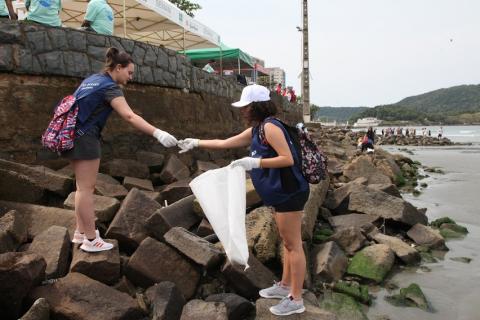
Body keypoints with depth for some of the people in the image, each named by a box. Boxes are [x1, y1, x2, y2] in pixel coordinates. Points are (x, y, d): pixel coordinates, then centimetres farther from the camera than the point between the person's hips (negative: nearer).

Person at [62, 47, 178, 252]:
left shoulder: (92, 79, 15)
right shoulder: (110, 86, -14)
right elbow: (129, 116, -29)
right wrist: (157, 133, -38)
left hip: (74, 135, 10)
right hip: (85, 137, -10)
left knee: (83, 186, 14)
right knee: (87, 188, -6)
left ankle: (81, 232, 21)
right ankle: (91, 240, 0)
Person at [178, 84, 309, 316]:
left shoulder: (270, 126, -16)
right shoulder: (255, 130, 13)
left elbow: (288, 159, -23)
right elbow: (225, 143, 20)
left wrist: (255, 162, -26)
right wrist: (196, 143, 22)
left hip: (289, 192, -10)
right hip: (281, 193, 10)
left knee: (293, 245, -2)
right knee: (288, 243, 19)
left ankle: (296, 300, 7)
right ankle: (285, 286, 32)